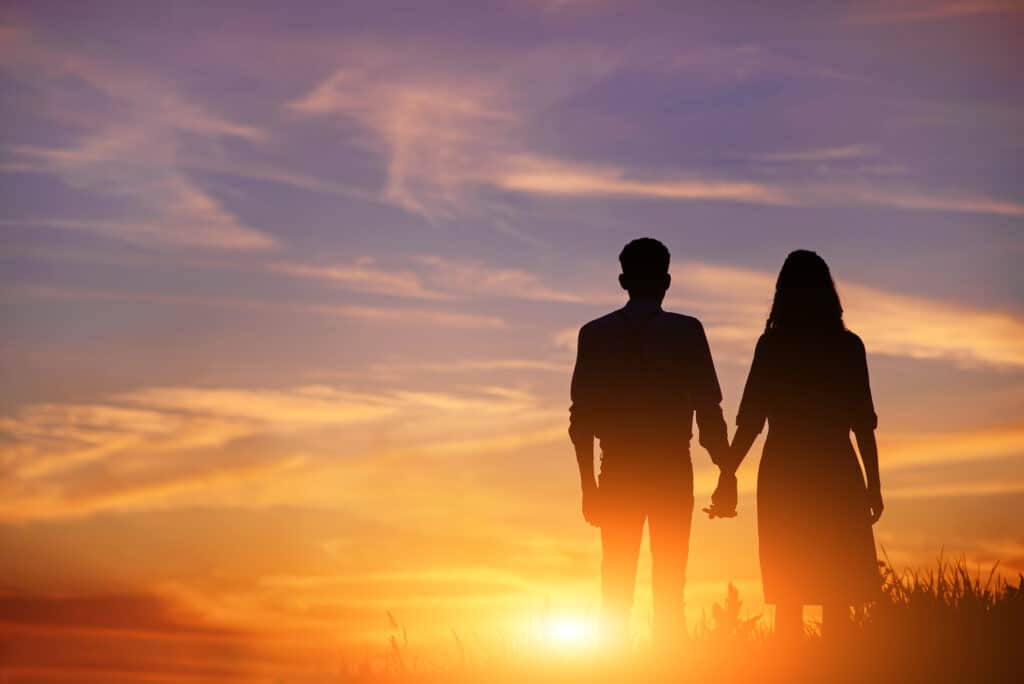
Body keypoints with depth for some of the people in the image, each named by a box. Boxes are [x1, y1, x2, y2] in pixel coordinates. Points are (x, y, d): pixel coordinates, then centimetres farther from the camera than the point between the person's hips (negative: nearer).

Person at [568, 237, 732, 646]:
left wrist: (588, 482, 9)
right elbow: (709, 410, -5)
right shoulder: (686, 332, -2)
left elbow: (581, 415, 3)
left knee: (616, 585, 6)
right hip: (672, 470, -2)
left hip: (619, 472, 2)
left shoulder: (595, 334, 4)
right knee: (669, 585, 2)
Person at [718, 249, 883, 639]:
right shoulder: (847, 346, 0)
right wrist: (874, 484, 7)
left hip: (782, 475, 0)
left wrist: (728, 475, 4)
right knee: (837, 595, 3)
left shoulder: (771, 345, -1)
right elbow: (863, 422, 1)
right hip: (836, 474, 0)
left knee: (788, 594, 6)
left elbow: (751, 420, -3)